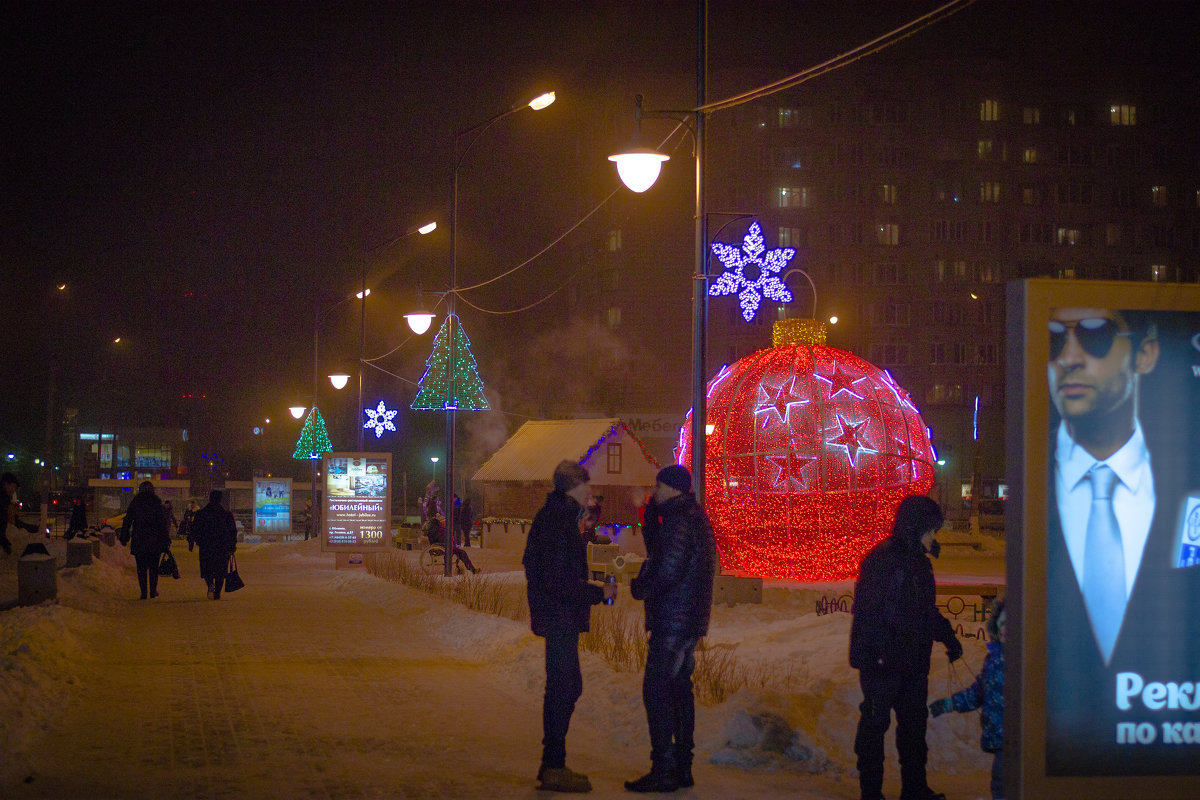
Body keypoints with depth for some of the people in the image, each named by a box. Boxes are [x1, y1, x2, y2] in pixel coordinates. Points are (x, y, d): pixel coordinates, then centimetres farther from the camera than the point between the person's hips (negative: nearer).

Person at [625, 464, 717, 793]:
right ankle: (682, 766, 18)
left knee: (656, 691, -8)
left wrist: (638, 587, -5)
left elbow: (666, 572, -22)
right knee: (679, 689, 14)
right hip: (691, 621, 10)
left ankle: (664, 770, -9)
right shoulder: (695, 519, 16)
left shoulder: (680, 523, -17)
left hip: (672, 621, -10)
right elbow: (658, 553, 22)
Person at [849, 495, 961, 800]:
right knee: (875, 721, 1)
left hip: (912, 661, 9)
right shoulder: (881, 559, -16)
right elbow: (867, 611, -19)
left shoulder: (919, 561, 12)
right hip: (881, 662, -9)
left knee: (914, 720, 13)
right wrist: (879, 654, -22)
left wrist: (948, 637, 21)